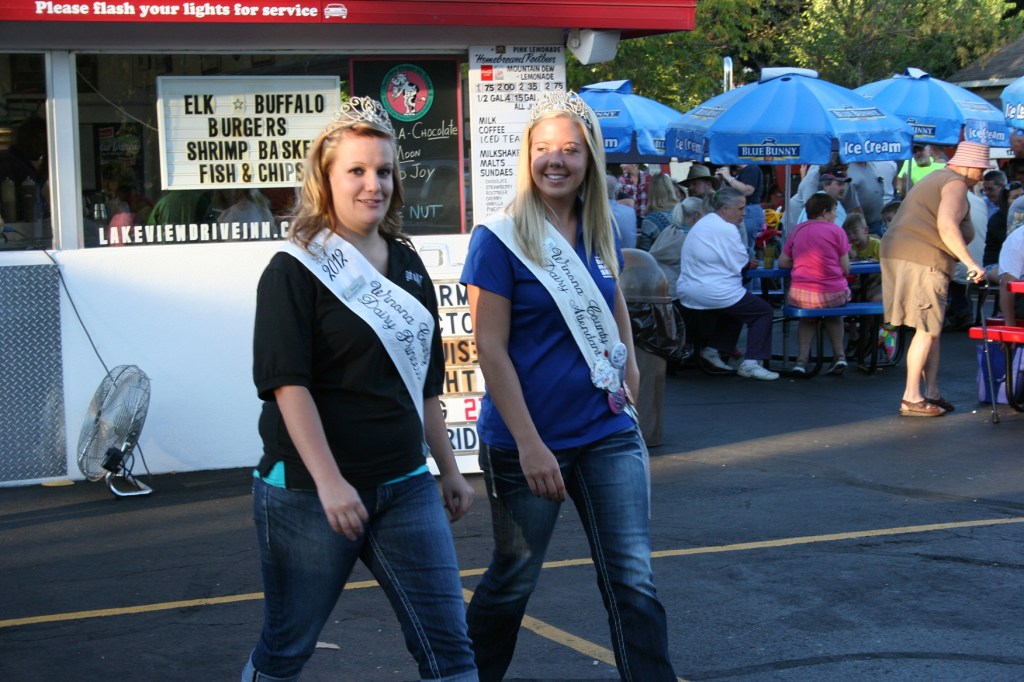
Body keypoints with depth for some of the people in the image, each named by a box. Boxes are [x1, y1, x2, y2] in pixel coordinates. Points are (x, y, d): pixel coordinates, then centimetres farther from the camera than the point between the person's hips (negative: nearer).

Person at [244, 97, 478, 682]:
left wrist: (449, 469, 18)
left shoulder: (408, 265, 11)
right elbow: (287, 382, -16)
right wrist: (329, 482, -24)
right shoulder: (296, 270, -7)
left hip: (405, 488, 5)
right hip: (308, 493, -5)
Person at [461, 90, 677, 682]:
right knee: (513, 580, 11)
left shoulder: (600, 236, 7)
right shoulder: (499, 239, -10)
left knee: (634, 579, 0)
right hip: (527, 441, -4)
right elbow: (491, 349, -13)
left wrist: (630, 388, 12)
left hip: (608, 433, 4)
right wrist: (529, 444, -17)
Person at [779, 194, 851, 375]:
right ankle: (839, 353, 19)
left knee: (808, 317, 35)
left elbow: (782, 262, 12)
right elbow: (845, 268, 0)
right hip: (833, 295, -1)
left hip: (800, 297, 1)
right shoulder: (836, 231, 0)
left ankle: (802, 357, 14)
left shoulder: (797, 230, 9)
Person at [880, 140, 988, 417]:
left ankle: (932, 392, 13)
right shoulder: (955, 184, -6)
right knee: (927, 330, -6)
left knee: (932, 328, 13)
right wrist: (970, 263, -23)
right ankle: (911, 398, -6)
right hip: (923, 261, -10)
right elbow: (947, 225, -21)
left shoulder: (934, 179, 26)